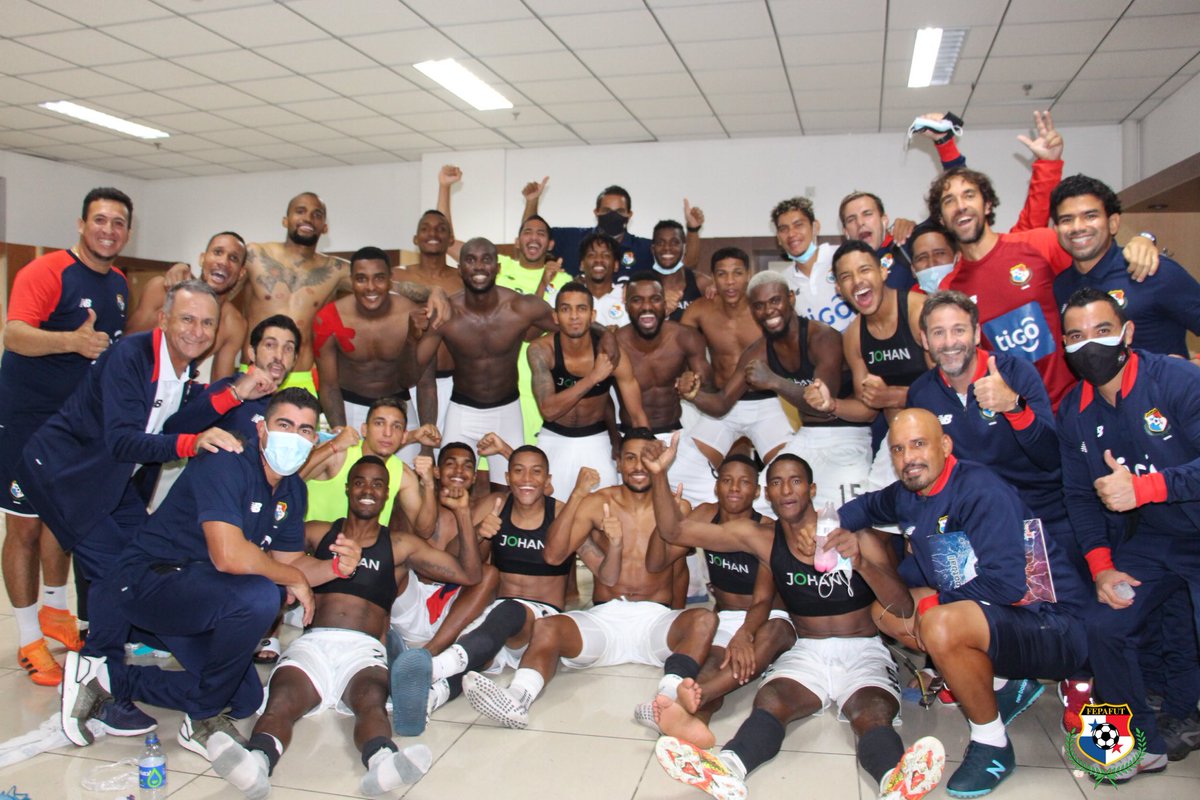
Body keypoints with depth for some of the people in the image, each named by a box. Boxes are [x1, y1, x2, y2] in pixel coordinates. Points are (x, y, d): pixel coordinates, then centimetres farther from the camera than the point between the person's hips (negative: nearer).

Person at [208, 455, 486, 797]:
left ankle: (381, 762, -64)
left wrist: (462, 513, 8)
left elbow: (469, 574, 14)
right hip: (313, 641, 1)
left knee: (371, 699, -36)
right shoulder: (318, 533, 23)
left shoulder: (401, 546, 20)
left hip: (365, 648, -1)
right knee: (282, 699, -33)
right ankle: (258, 762, -60)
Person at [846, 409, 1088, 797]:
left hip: (1051, 625, -9)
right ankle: (1004, 685, 11)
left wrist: (933, 603, -17)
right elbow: (870, 506, 27)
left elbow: (1005, 584, -29)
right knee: (886, 611, 9)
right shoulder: (906, 494, 3)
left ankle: (992, 746, -8)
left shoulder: (982, 491, -21)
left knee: (942, 625, -33)